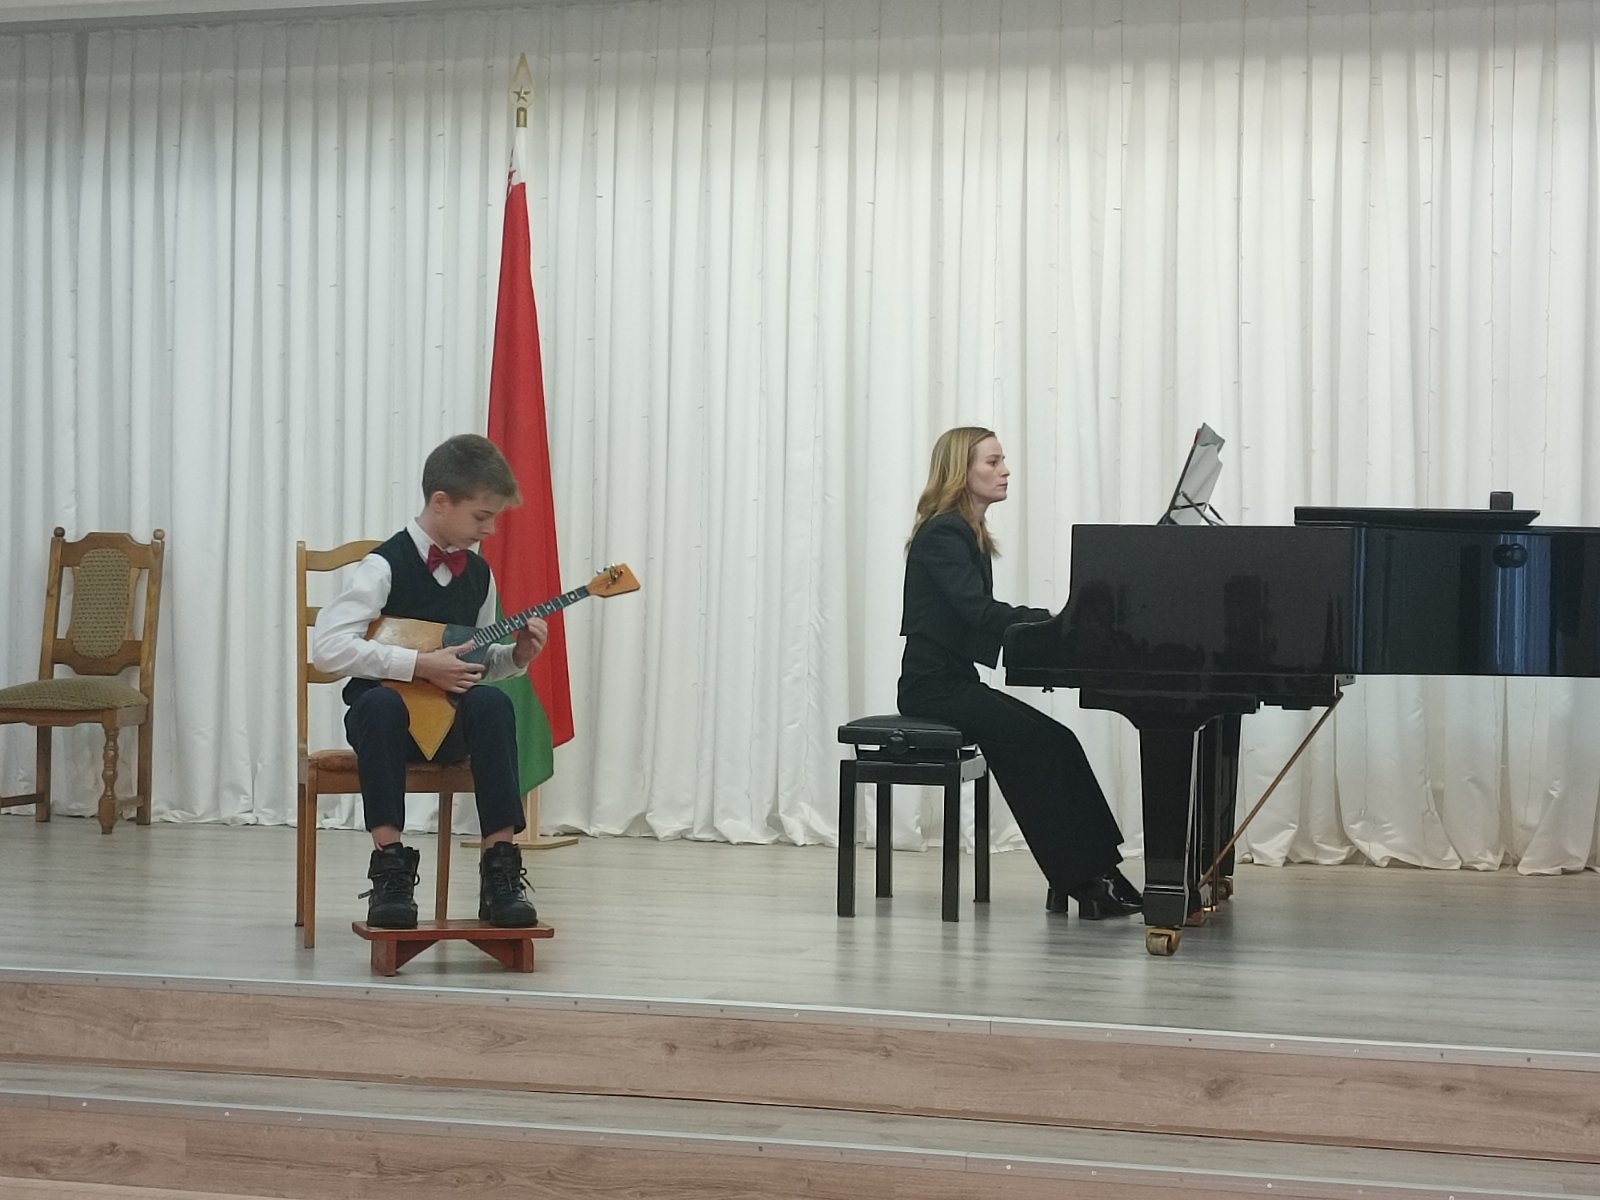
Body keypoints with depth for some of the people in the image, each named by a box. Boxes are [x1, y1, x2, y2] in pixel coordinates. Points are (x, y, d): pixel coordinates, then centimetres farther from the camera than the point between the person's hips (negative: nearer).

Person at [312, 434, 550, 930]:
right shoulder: (386, 566, -12)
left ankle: (500, 870, -27)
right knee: (379, 704, -38)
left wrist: (515, 655, -3)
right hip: (389, 713, -4)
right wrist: (420, 665, -25)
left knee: (492, 703, -29)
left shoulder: (478, 574, 7)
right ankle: (390, 865, -31)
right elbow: (327, 646, -23)